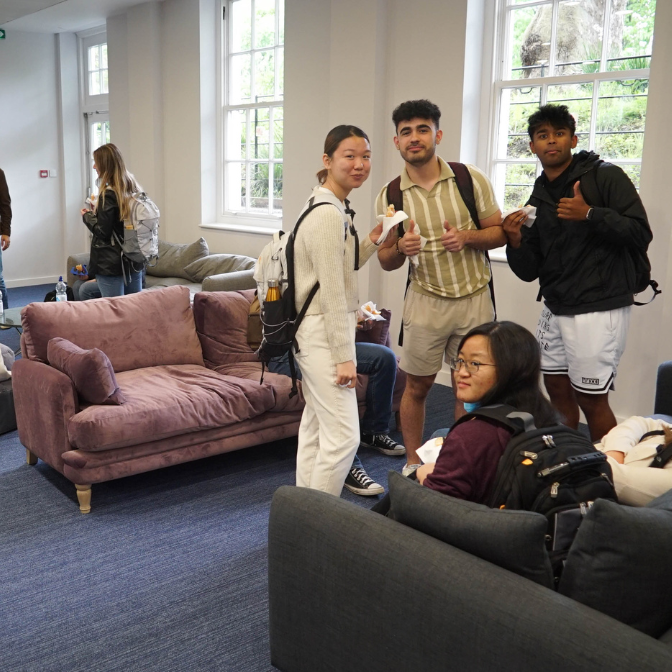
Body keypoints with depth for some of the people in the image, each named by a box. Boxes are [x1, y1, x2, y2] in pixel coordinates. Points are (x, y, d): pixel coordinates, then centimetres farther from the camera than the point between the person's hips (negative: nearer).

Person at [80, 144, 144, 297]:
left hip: (111, 266, -7)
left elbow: (102, 231, -14)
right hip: (134, 261, 7)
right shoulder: (134, 188, 7)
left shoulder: (108, 194, -14)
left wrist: (87, 216, 2)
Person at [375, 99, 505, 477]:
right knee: (418, 387, 8)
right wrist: (401, 248, -20)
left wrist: (467, 236, -20)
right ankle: (413, 464, 27)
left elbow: (500, 233, 1)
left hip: (475, 298, 0)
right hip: (426, 301, 0)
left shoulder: (471, 179, -6)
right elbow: (386, 262, 4)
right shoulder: (389, 197, -3)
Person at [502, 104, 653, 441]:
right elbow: (529, 271, 8)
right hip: (555, 309, 6)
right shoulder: (538, 199, 12)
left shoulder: (605, 176, -5)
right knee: (558, 390, 13)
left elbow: (641, 234, -13)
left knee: (591, 399, -2)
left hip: (598, 309, -6)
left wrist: (590, 214, -22)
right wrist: (515, 241, -10)